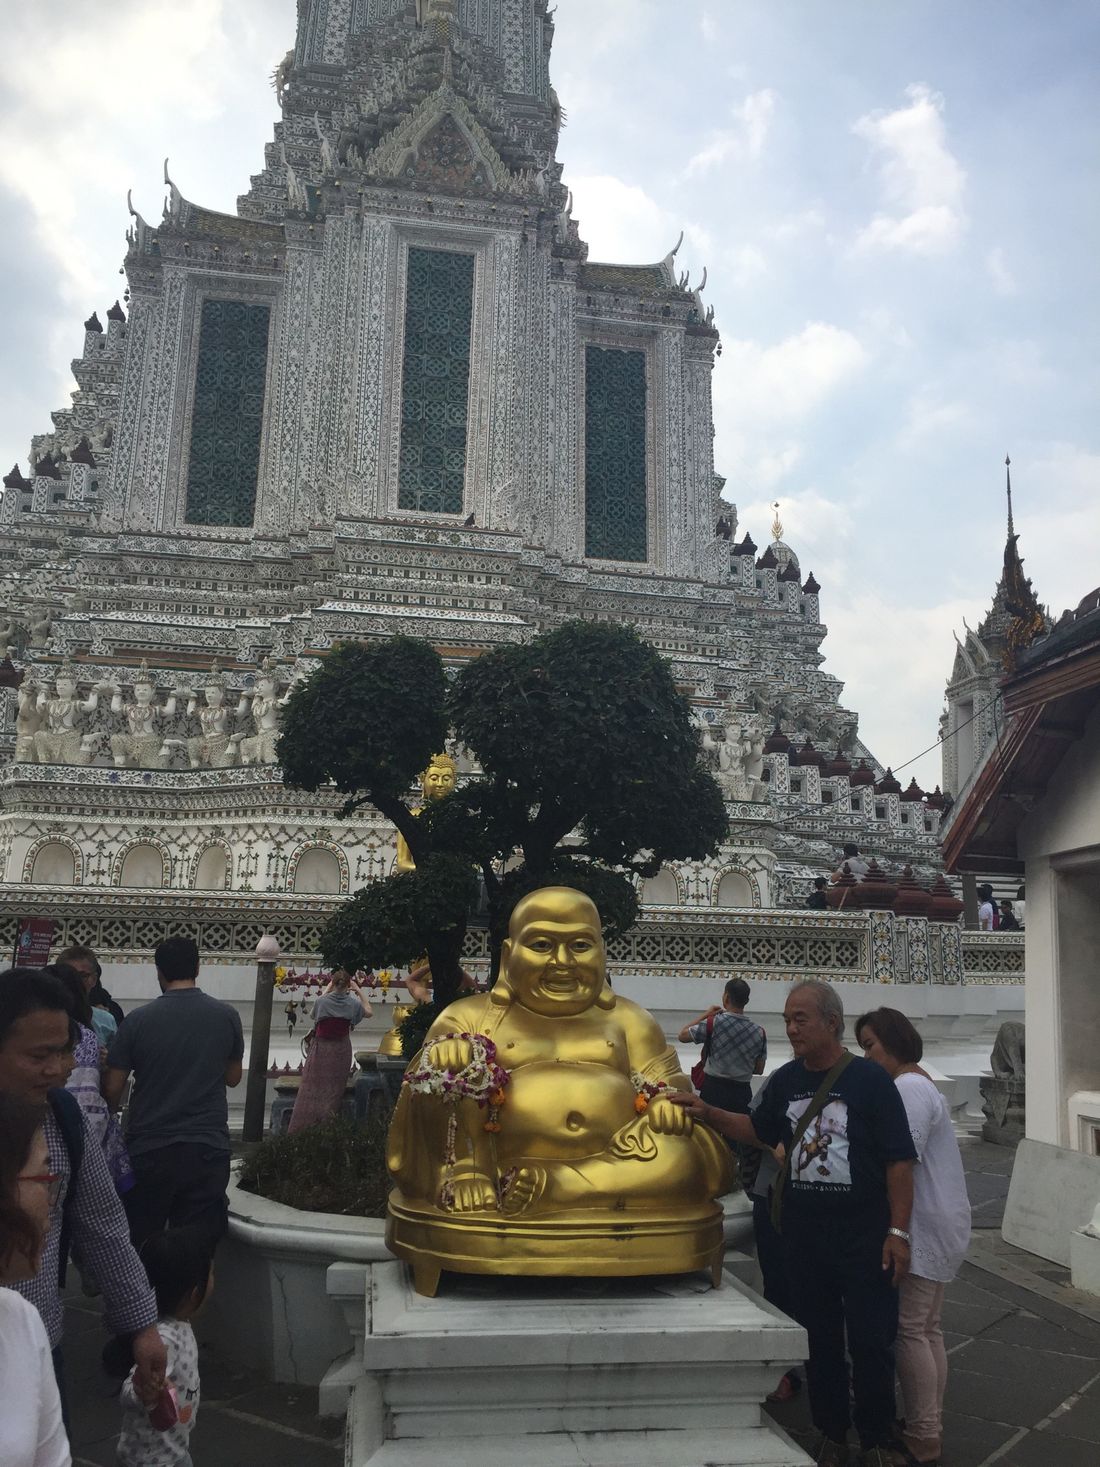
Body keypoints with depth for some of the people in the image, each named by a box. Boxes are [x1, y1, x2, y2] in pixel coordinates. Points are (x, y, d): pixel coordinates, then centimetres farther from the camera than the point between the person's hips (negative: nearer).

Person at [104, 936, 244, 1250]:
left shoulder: (137, 1020, -6)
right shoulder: (226, 1016, -2)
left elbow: (112, 1089, -1)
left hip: (149, 1150, 0)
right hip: (207, 1150, 1)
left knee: (139, 1249, 15)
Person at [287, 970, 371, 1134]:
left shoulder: (322, 1001, -13)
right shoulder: (352, 1003, -10)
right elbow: (368, 1013, 10)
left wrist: (327, 990, 11)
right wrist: (359, 992, 8)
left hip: (320, 1049, -1)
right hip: (340, 1051, 1)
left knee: (312, 1089, 7)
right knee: (333, 1090, 8)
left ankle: (301, 1129, 9)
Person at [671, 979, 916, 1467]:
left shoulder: (869, 1079, -12)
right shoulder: (785, 1080, 2)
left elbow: (899, 1161, -10)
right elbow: (761, 1131, 17)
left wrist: (898, 1231, -13)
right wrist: (708, 1113, 2)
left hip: (864, 1235, -4)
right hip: (802, 1234, 4)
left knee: (871, 1343, 5)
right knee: (819, 1340, 15)